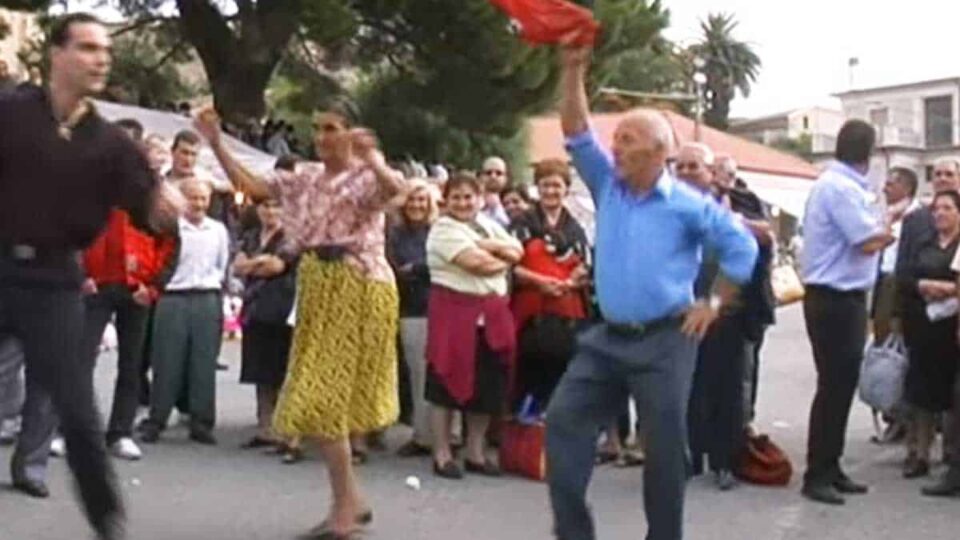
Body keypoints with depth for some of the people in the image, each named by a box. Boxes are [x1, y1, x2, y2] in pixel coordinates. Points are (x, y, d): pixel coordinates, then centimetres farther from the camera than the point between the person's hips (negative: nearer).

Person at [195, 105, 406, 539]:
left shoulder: (367, 176, -7)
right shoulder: (305, 179, 12)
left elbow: (395, 188, -30)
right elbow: (249, 185, 10)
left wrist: (369, 158, -46)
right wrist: (216, 144, 3)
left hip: (358, 288, -7)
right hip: (318, 288, 7)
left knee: (326, 392, -8)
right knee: (320, 393, 10)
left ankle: (345, 504, 3)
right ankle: (351, 499, 21)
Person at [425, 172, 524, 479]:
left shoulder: (489, 225, 19)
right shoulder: (444, 229, -5)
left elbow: (518, 251, 6)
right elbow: (476, 262, -17)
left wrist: (489, 245, -10)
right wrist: (503, 260, -1)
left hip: (492, 313, 7)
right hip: (454, 311, -7)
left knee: (487, 385, 8)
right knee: (448, 382, -2)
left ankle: (476, 453, 19)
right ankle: (442, 455, 5)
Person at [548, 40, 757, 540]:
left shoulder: (687, 205, -5)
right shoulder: (608, 186, 8)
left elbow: (742, 247, 0)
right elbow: (577, 134, 0)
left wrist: (715, 303, -1)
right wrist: (574, 70, -9)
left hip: (664, 341, -5)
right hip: (607, 338, 5)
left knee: (664, 444, 0)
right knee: (564, 420, -4)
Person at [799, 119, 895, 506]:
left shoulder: (841, 184, 15)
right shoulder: (840, 188, -18)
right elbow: (869, 242, -20)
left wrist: (878, 231, 1)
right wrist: (889, 224, -1)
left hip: (842, 298, 10)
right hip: (835, 300, -10)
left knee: (841, 385, 14)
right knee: (833, 386, -5)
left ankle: (830, 468, 21)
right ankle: (817, 476, 2)